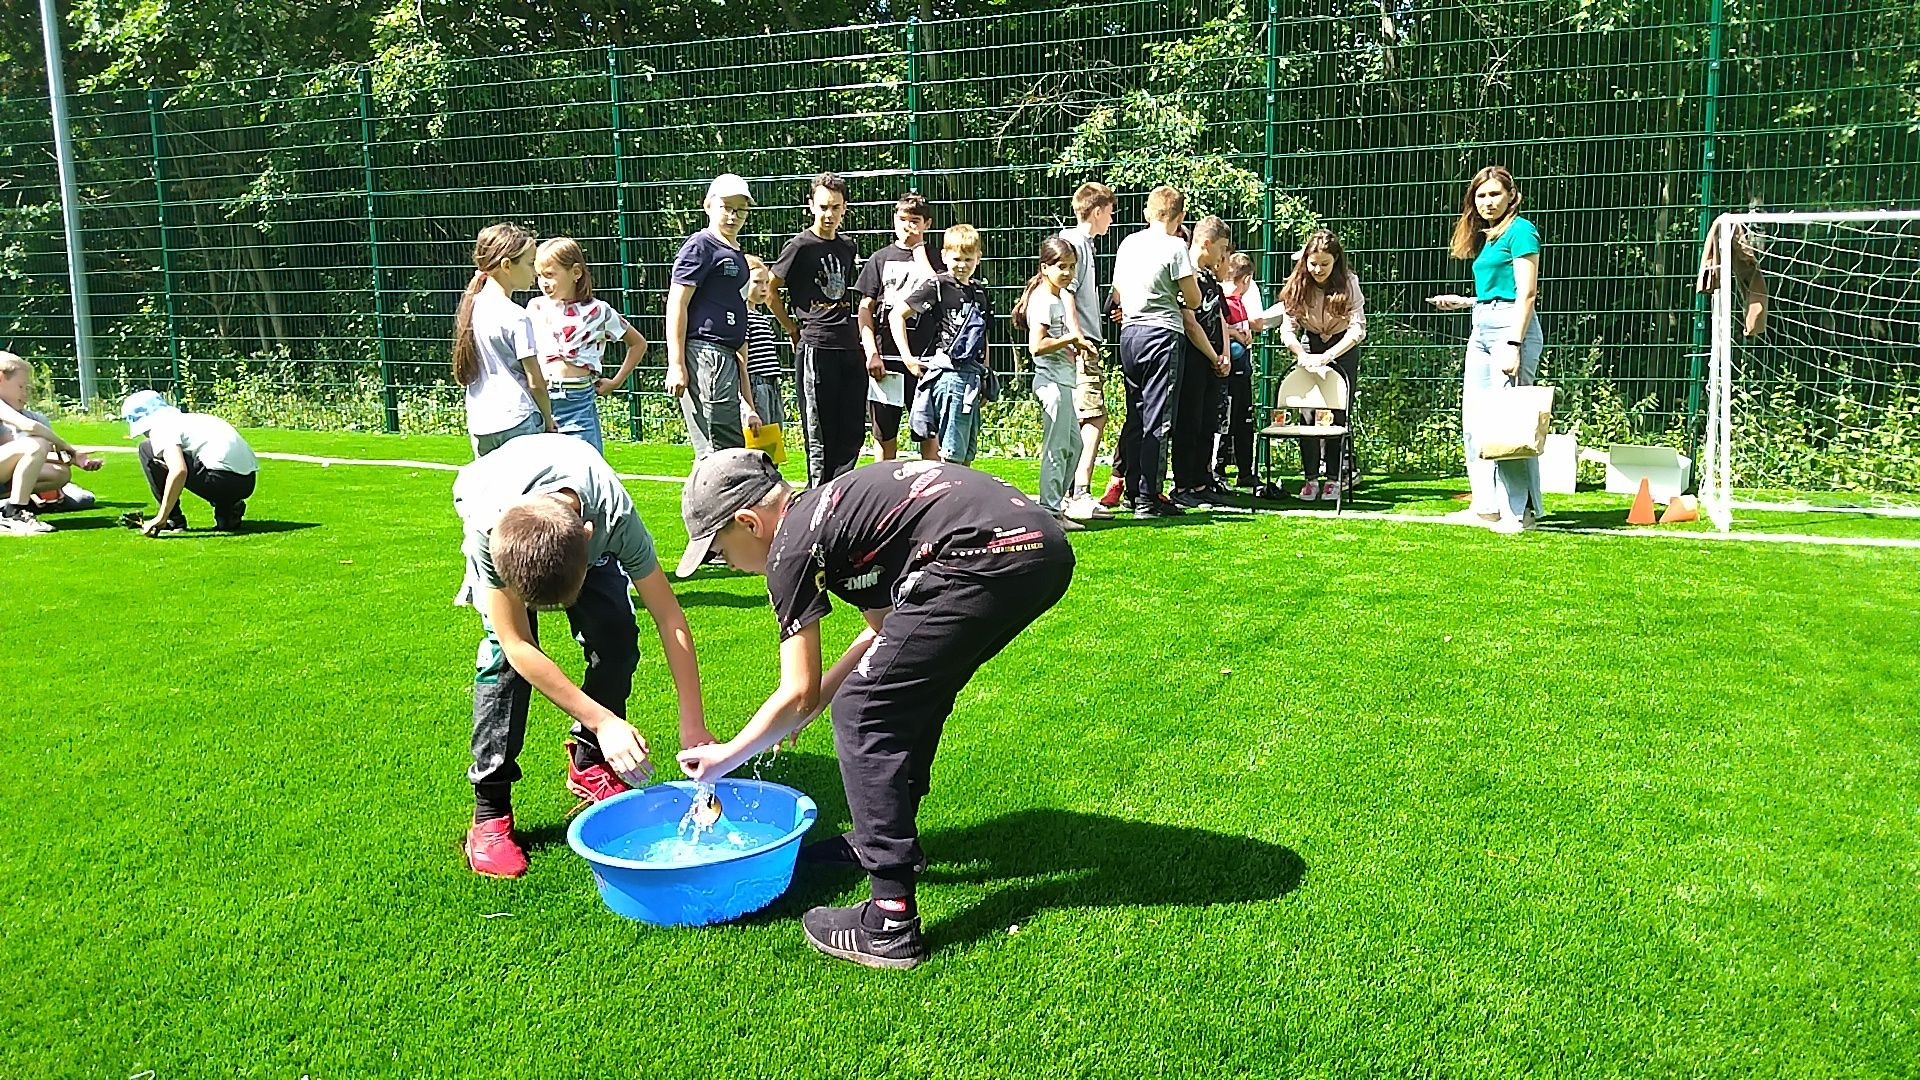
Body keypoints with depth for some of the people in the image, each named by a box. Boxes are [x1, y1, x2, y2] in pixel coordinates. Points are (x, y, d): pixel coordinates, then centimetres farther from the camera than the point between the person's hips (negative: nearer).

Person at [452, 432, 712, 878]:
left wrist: (693, 726, -36)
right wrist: (604, 721, -38)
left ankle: (589, 763, 5)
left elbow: (669, 618, -33)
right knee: (503, 650, -22)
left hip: (581, 514, 1)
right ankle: (490, 810, -12)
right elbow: (518, 646, -36)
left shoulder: (614, 516, -42)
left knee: (615, 633, -18)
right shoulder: (486, 530, -43)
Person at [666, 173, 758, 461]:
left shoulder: (737, 256, 21)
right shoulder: (700, 245, -5)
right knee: (717, 451, -13)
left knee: (736, 448, 13)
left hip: (726, 358, 10)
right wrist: (676, 364, -19)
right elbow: (676, 304, -12)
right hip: (703, 353, -10)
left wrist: (744, 379, 26)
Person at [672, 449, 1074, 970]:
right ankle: (887, 842, 40)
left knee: (861, 714, -1)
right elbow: (886, 629, 34)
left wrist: (725, 756, 19)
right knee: (911, 694, 26)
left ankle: (891, 924, -1)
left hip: (986, 557, -10)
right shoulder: (829, 506, 27)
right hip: (1046, 545, 10)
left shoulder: (792, 546, 2)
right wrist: (812, 701, 33)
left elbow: (799, 695, 5)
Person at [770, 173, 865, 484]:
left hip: (849, 348, 6)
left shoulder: (848, 248, 15)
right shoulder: (800, 246, -4)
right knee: (821, 435, -1)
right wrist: (794, 331, 5)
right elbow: (769, 292, 2)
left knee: (854, 432, 6)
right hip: (815, 348, -6)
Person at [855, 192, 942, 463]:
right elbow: (865, 309, 8)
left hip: (923, 358, -1)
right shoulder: (880, 259, 12)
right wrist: (872, 354, -3)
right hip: (885, 356, 2)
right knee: (884, 433, 6)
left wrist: (919, 250, -5)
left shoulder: (935, 258, 8)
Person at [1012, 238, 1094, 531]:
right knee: (1057, 447, -7)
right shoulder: (1043, 300, -13)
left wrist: (1077, 346, 9)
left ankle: (1054, 504, 22)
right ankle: (1050, 512, -2)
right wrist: (1071, 339, -17)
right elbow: (1036, 346, -23)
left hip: (1063, 379, 11)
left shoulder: (1060, 298, 17)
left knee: (1073, 443, 15)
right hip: (1052, 379, -11)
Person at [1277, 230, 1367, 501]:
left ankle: (1334, 477, 1)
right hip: (1311, 343, 2)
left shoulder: (1348, 283, -21)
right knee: (1307, 412, -7)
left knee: (1337, 412, -6)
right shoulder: (1298, 285, -15)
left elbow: (1357, 329, -25)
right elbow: (1288, 328, -15)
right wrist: (1303, 357, -32)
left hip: (1343, 347, -2)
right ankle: (1311, 477, -2)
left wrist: (1326, 357, -35)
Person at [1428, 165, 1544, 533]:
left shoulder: (1520, 230, -5)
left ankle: (1519, 512, -6)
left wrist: (1513, 344, -20)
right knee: (1473, 420, 7)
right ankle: (1486, 507, 12)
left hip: (1511, 326, -10)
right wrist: (1460, 302, 27)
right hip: (1481, 328, 10)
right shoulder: (1486, 238, 20)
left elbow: (1526, 292, -13)